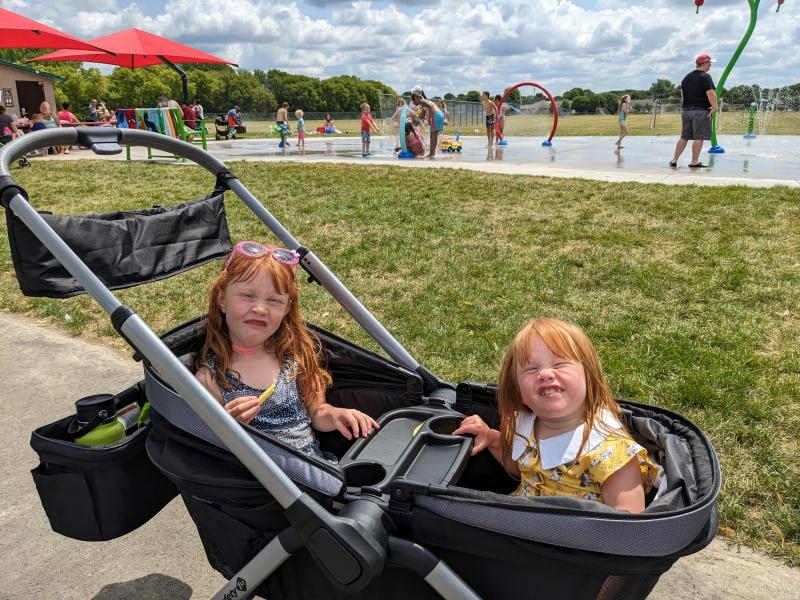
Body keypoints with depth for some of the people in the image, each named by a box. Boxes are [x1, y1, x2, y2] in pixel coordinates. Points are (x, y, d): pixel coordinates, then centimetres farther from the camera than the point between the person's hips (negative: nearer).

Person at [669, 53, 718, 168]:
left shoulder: (687, 77, 15)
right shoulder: (705, 77, -9)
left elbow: (682, 93, 20)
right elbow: (710, 93, -18)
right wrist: (714, 106, -12)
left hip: (686, 110, 7)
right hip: (701, 111, -7)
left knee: (684, 137, 12)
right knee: (699, 137, -4)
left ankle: (674, 160, 11)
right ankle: (694, 162, -3)